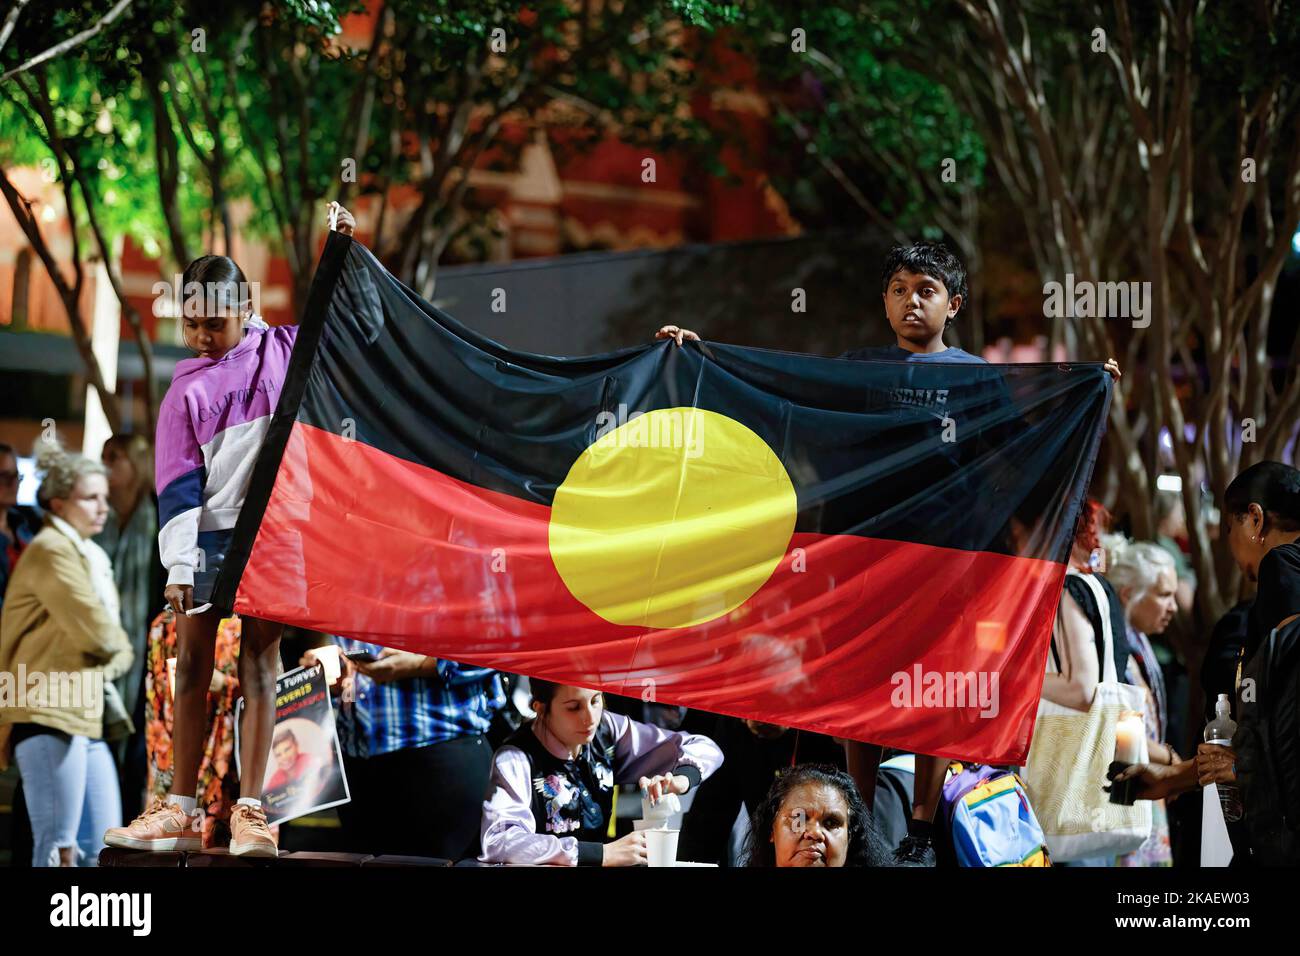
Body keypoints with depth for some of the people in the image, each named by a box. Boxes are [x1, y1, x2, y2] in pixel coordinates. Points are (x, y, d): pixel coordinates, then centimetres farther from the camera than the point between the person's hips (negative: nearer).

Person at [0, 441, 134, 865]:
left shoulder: (94, 556, 21)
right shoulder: (51, 551, -10)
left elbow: (118, 649, 18)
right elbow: (101, 636, -17)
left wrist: (105, 666, -3)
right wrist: (114, 641, 5)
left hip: (88, 716, 10)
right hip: (49, 713, -10)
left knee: (103, 850, 7)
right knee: (59, 851, -12)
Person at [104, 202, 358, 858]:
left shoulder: (283, 350, 6)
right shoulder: (186, 391, 7)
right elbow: (178, 485, 2)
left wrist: (345, 249, 8)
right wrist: (178, 568, -5)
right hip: (210, 535, 1)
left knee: (258, 662, -4)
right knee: (193, 663, 1)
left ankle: (250, 813, -4)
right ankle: (179, 811, 5)